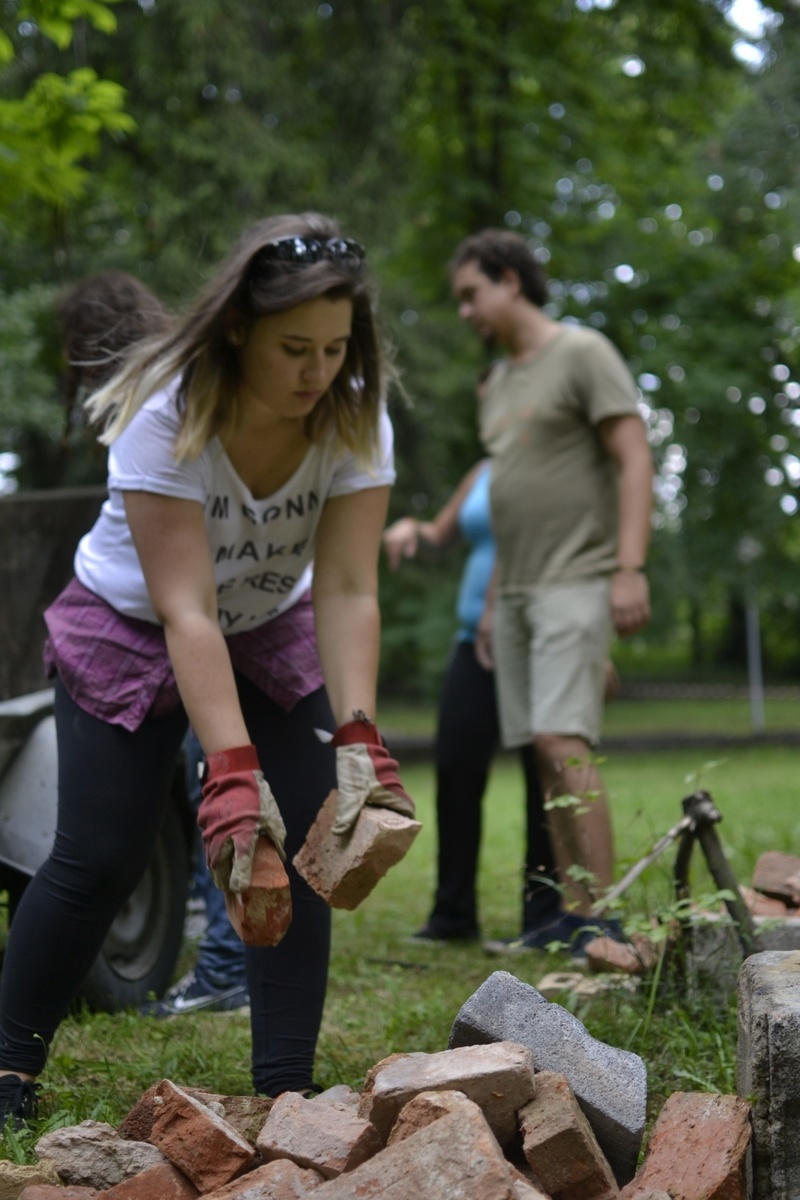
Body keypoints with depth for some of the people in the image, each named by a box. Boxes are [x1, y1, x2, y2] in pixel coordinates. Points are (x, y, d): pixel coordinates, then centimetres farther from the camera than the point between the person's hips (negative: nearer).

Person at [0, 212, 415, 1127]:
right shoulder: (165, 415, -32)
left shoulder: (354, 420, -21)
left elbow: (346, 592, -25)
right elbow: (186, 611, -36)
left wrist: (358, 743, -37)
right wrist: (232, 772, -44)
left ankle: (285, 1089, -2)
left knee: (296, 849, -10)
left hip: (272, 634, 3)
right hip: (132, 629, -3)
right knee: (99, 857, -9)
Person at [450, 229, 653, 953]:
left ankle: (602, 916, -17)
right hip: (517, 590, 8)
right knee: (542, 751, 3)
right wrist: (494, 601, 21)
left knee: (562, 741, -18)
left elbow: (635, 461, -11)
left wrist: (630, 568, -20)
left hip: (576, 582, -8)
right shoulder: (498, 383, 21)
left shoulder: (583, 353, -4)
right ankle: (574, 912, 5)